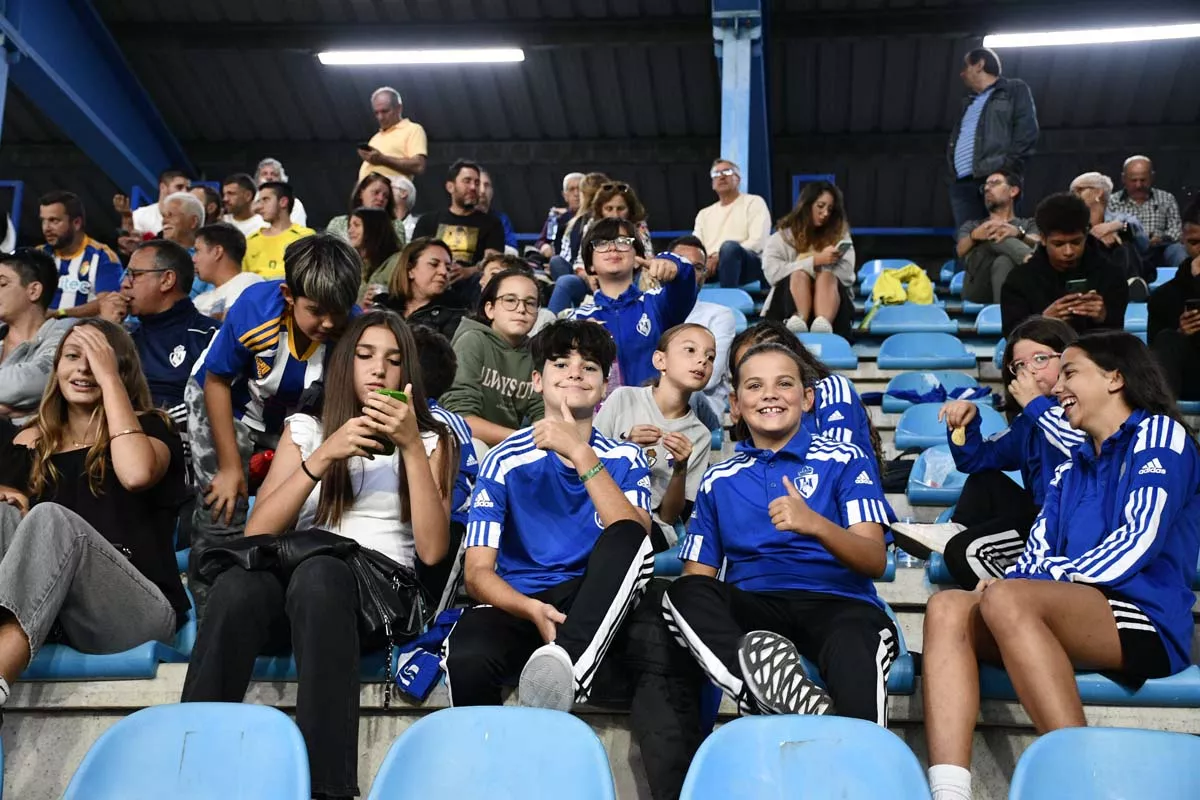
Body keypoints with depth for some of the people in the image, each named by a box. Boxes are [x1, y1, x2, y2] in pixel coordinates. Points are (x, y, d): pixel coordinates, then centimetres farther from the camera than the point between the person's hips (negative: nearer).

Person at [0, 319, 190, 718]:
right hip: (42, 616, 4)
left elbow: (136, 474, -17)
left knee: (52, 518, -29)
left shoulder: (147, 426, 8)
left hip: (140, 609, -4)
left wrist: (109, 378, -8)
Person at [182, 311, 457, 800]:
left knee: (319, 575, -38)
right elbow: (258, 533, 5)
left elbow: (432, 550, 0)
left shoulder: (431, 440, 17)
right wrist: (325, 456, -5)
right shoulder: (306, 429, 20)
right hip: (296, 583, 2)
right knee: (237, 584, -35)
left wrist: (412, 447, -7)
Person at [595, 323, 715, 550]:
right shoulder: (623, 399, 1)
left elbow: (670, 516, 5)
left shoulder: (700, 436, 6)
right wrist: (626, 447, -11)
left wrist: (680, 469, -12)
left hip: (649, 526, 1)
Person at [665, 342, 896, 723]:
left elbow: (875, 560, 1)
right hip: (753, 608, 3)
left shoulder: (844, 460, 12)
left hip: (837, 603, -3)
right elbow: (696, 576, 18)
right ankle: (797, 702, -44)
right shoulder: (718, 480, 21)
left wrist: (815, 525, -21)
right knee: (684, 595, -31)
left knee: (854, 646, -40)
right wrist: (706, 618, -9)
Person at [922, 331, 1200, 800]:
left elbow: (1138, 541, -9)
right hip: (1072, 618, 7)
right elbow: (1036, 558, 13)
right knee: (947, 608, -19)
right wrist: (1012, 585, -9)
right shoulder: (1070, 471, 26)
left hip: (1143, 623, -6)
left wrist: (1052, 580, -11)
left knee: (1005, 598, -33)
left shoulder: (1158, 433, 6)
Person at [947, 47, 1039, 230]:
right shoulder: (969, 101, 31)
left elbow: (1027, 131, -1)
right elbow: (955, 140, 27)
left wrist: (1007, 169, -13)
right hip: (962, 184, 6)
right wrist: (951, 170, 7)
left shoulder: (1014, 89, 11)